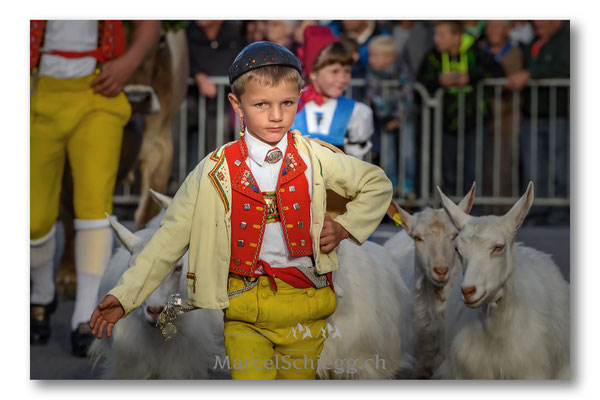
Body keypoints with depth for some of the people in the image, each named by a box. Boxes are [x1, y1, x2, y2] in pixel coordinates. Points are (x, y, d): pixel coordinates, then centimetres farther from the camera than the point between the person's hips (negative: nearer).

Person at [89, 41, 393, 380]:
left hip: (304, 308, 1)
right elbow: (171, 236, 0)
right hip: (244, 311, -1)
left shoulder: (314, 159, 0)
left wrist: (345, 226, 2)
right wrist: (125, 295, -4)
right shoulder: (217, 171, -4)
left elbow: (378, 185, 16)